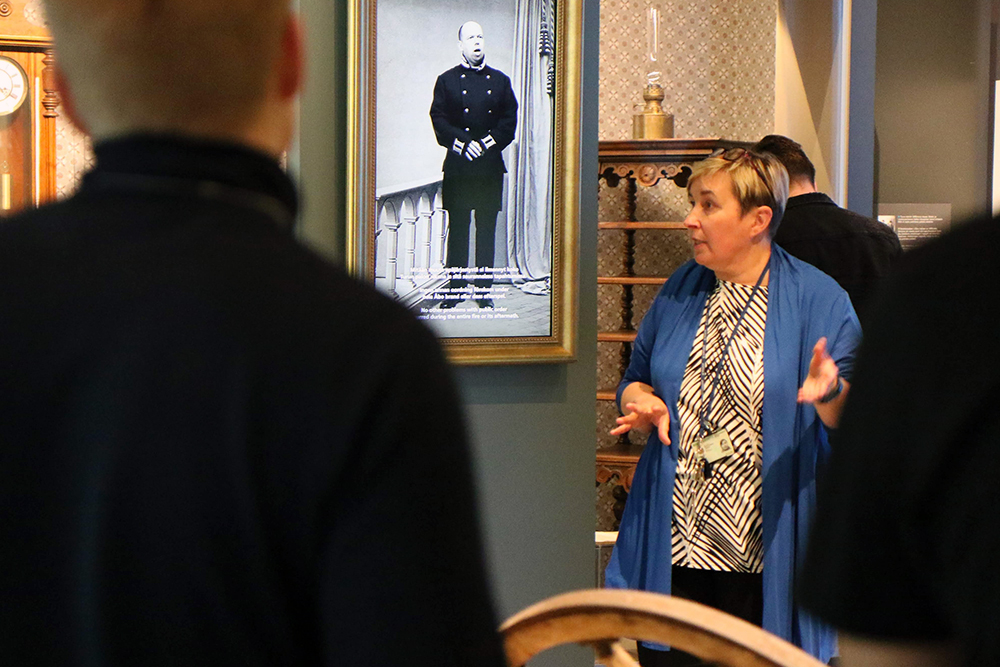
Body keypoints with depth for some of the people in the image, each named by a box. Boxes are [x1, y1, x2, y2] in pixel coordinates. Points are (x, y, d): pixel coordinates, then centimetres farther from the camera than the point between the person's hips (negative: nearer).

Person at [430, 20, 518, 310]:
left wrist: (489, 143, -9)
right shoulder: (447, 80, 8)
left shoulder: (500, 80, 13)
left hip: (491, 166, 1)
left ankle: (483, 291, 7)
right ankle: (456, 288, 6)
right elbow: (439, 120, 0)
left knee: (487, 229, 2)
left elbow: (510, 120, 6)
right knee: (457, 229, 0)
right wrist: (463, 144, -14)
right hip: (457, 167, -1)